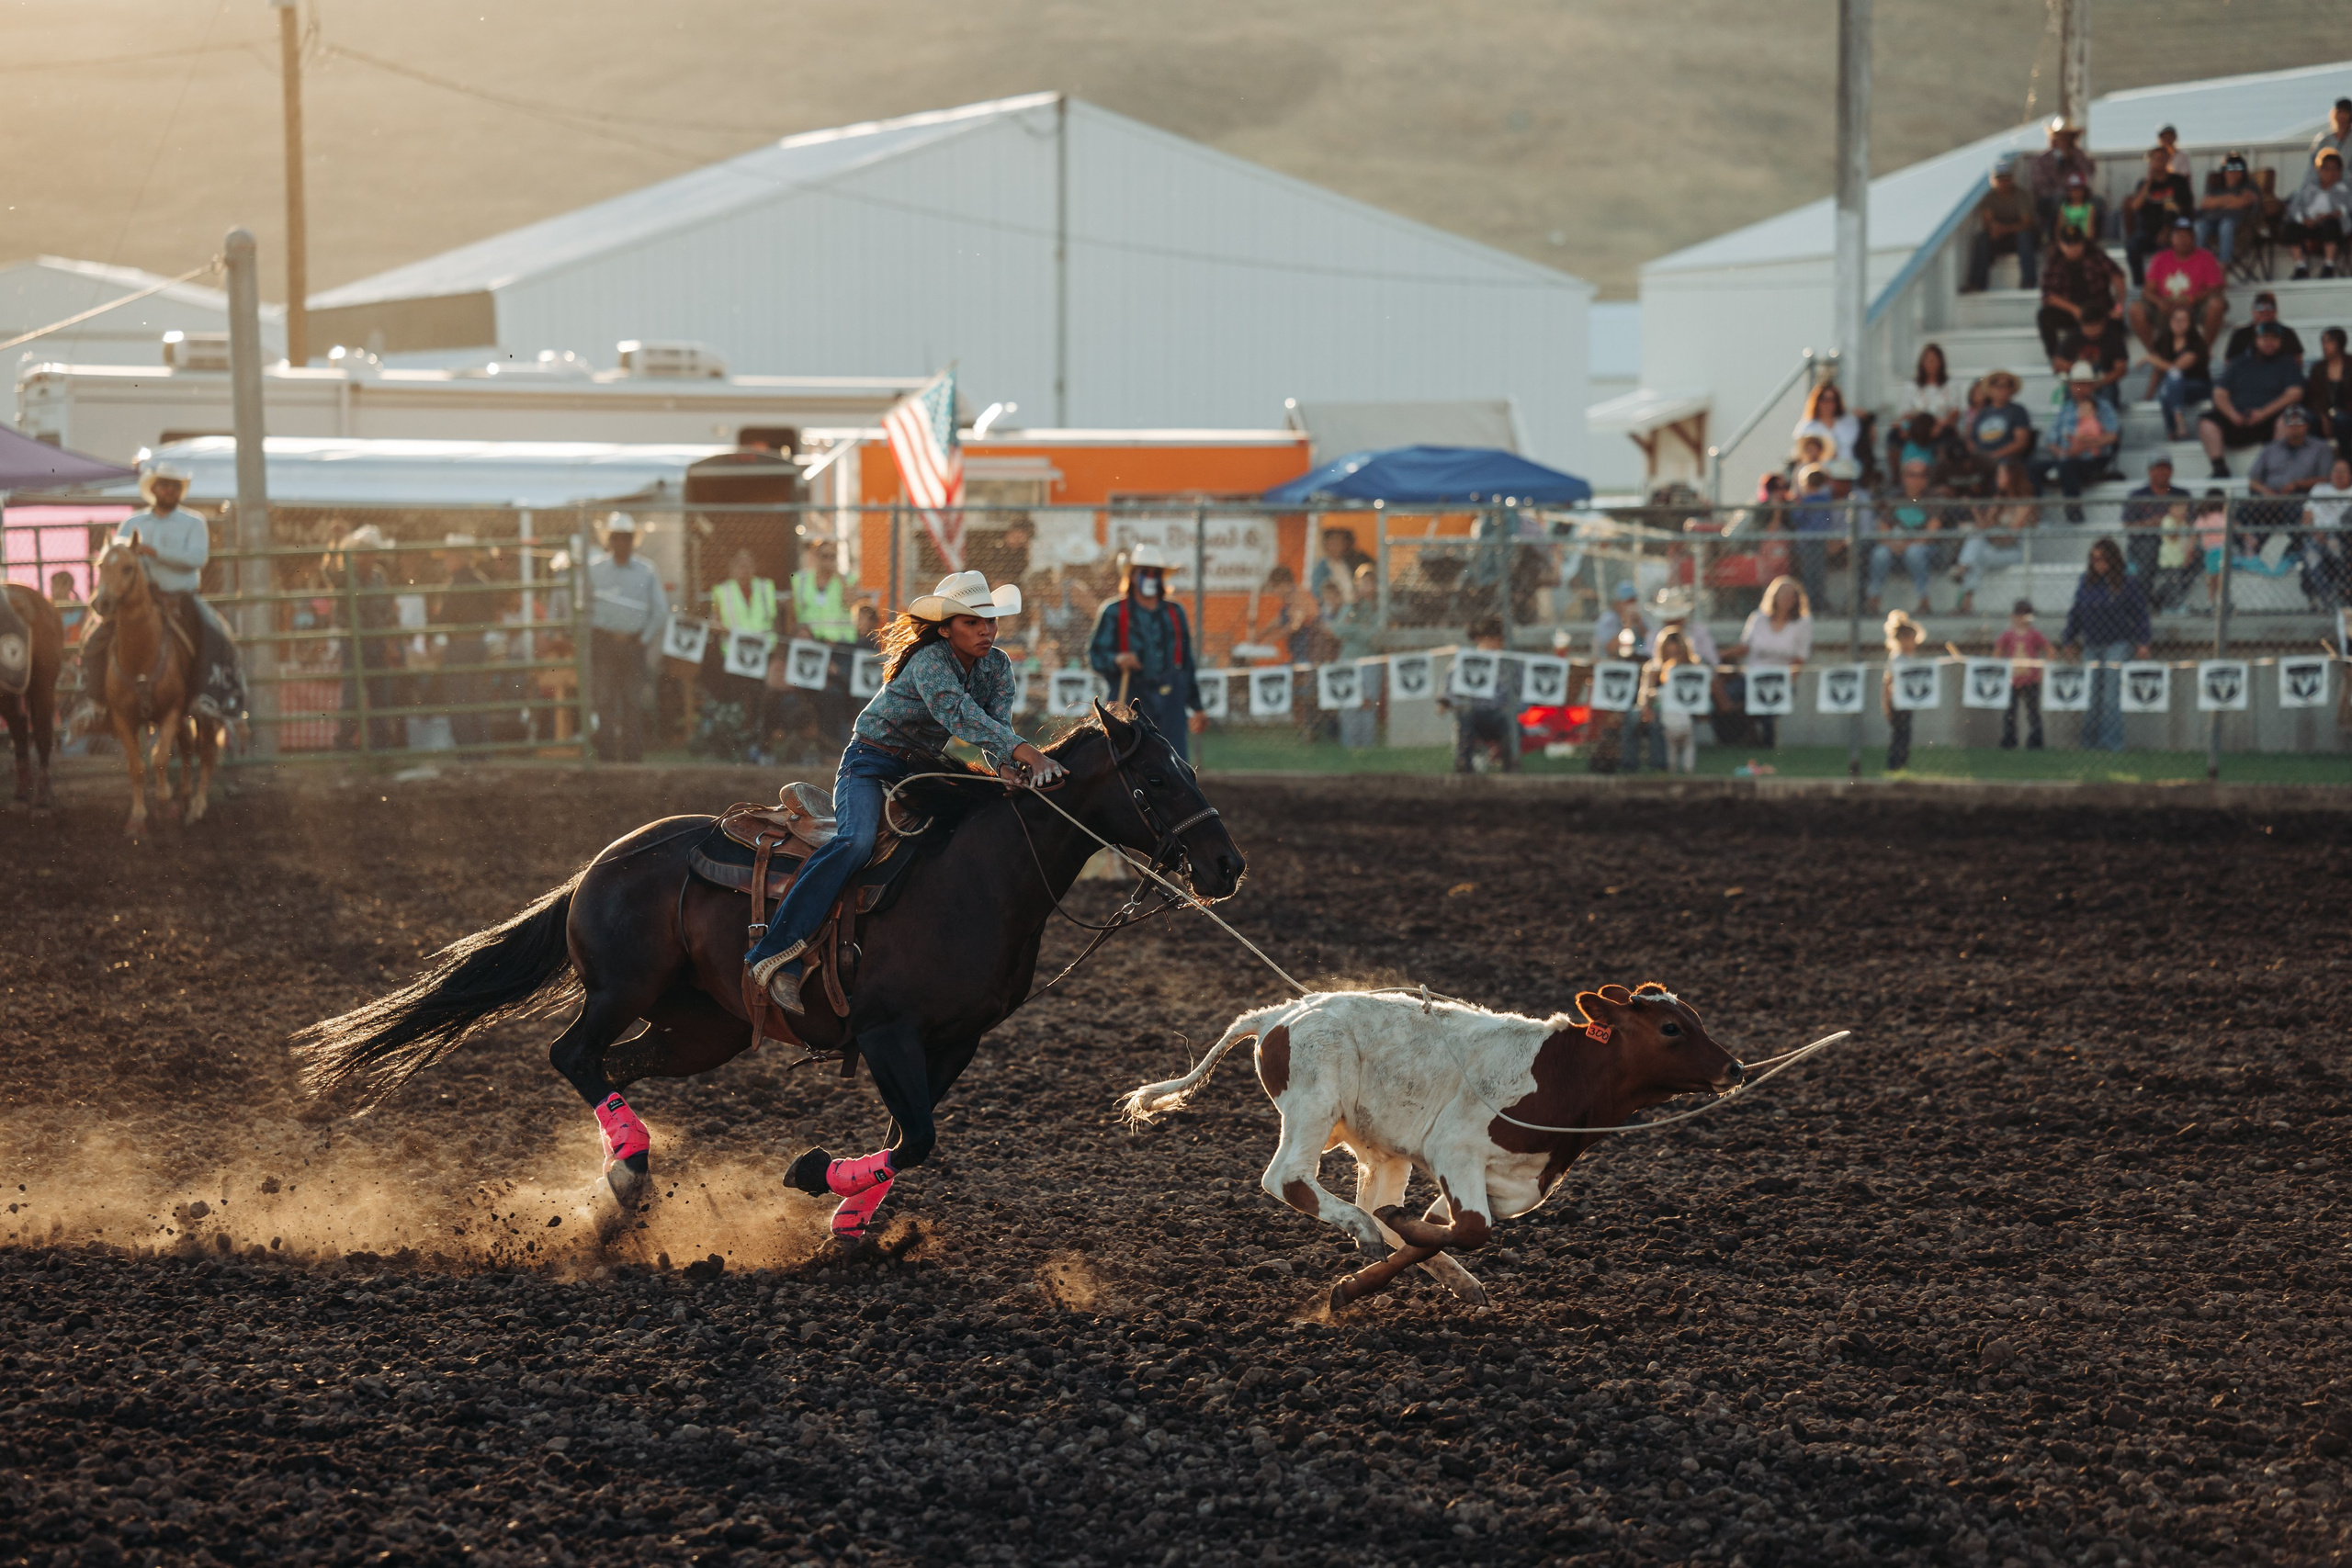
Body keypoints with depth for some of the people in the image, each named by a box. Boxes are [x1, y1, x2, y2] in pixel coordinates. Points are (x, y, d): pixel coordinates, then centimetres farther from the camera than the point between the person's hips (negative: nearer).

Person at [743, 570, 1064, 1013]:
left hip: (924, 769, 8)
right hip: (870, 764, -8)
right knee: (856, 842, -33)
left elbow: (997, 723, -12)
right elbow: (957, 712, -39)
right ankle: (776, 954, -38)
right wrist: (1022, 750, -51)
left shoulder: (997, 666, 0)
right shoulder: (929, 661, -22)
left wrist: (1006, 765, -36)